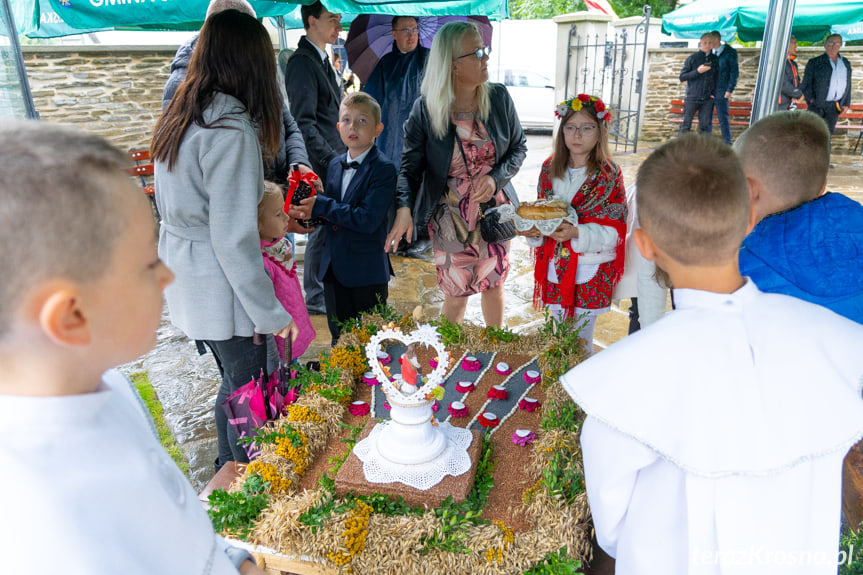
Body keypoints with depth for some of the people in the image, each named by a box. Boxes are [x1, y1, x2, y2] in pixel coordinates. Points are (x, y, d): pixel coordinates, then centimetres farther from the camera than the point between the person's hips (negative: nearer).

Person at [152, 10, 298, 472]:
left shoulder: (176, 118, 6)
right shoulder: (230, 130, -22)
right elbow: (234, 239, -23)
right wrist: (271, 313, -15)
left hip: (185, 281, 9)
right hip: (222, 293, -9)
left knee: (232, 383, 23)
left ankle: (227, 470, 41)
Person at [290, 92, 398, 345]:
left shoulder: (384, 169, -13)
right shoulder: (335, 165, 10)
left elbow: (367, 220, -24)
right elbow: (331, 214, 12)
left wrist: (322, 206, -21)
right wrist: (308, 213, -10)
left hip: (367, 271, -6)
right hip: (334, 267, 7)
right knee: (339, 336, 20)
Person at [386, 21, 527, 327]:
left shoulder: (499, 98, -6)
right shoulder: (425, 110, -13)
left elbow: (518, 147, 5)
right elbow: (411, 164, -9)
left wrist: (496, 178, -14)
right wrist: (404, 207, -27)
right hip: (450, 219, -3)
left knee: (493, 285, 19)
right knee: (456, 296, 7)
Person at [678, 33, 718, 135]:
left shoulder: (715, 59, 10)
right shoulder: (692, 58, 1)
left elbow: (716, 77, 20)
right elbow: (682, 77, -3)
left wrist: (714, 92, 5)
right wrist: (697, 71, -14)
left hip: (707, 99, 3)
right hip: (692, 97, -3)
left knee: (704, 126, 2)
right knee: (686, 124, -3)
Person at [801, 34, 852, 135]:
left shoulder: (846, 63, 17)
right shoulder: (814, 62, 4)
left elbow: (848, 85, 18)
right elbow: (806, 83, 1)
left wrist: (847, 104, 10)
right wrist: (811, 99, -12)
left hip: (834, 107, 4)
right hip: (817, 105, -4)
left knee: (828, 133, 2)